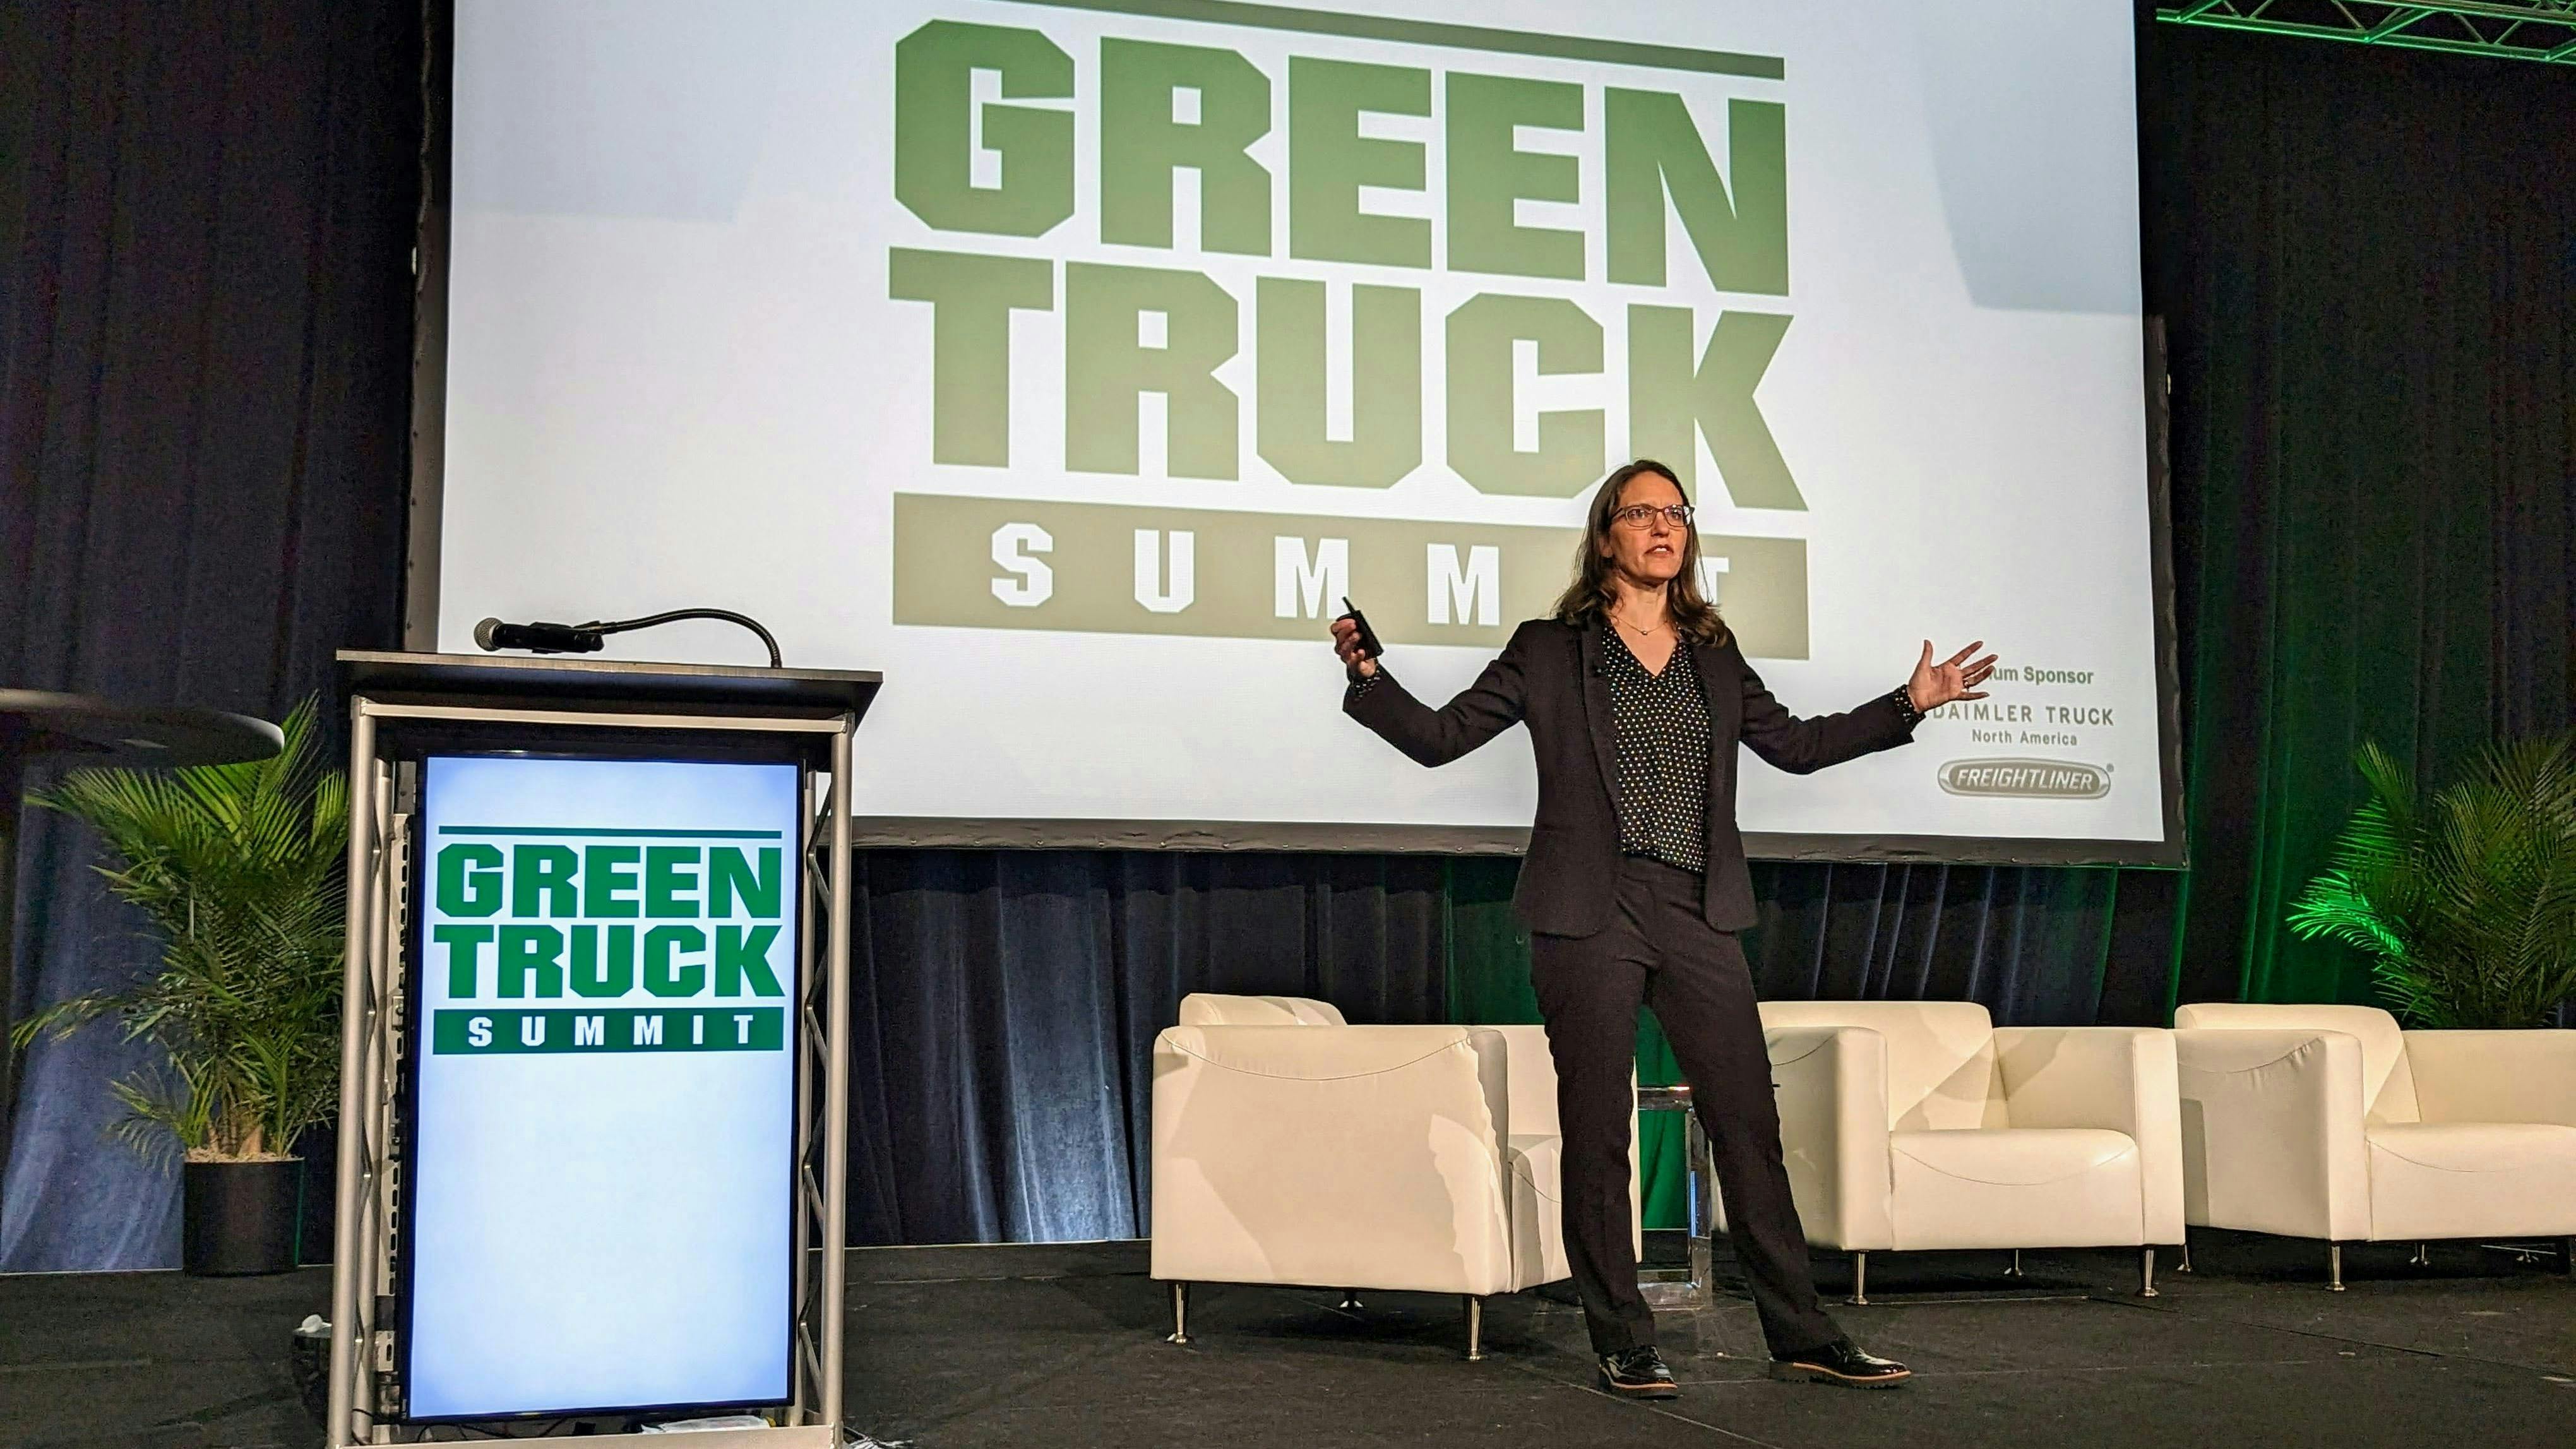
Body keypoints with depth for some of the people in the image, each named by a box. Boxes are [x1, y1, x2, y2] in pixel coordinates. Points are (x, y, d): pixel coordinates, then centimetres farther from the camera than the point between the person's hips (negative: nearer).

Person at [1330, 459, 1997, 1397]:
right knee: (1597, 1134, 0)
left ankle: (1800, 1335, 12)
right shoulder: (1549, 652, 5)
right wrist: (1367, 675, -11)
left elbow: (1794, 744, 24)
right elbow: (1439, 736, 4)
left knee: (1750, 1123, 3)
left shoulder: (1713, 657, 16)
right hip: (1590, 915, -3)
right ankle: (1622, 1345, 11)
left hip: (1698, 915, 4)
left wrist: (1908, 705, 20)